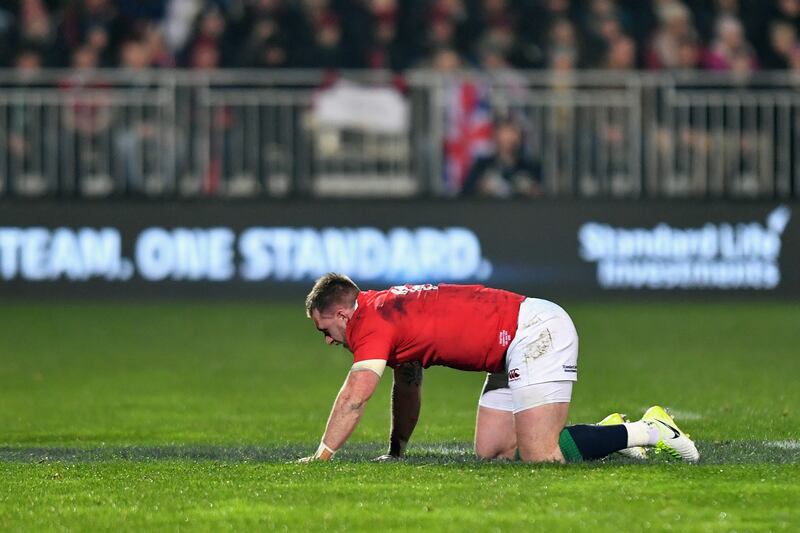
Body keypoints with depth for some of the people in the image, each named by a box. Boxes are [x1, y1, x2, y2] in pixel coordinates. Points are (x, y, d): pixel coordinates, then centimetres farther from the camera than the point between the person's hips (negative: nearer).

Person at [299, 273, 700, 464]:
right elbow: (408, 386, 29)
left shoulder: (371, 321, -12)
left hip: (537, 331, -10)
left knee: (541, 457, -17)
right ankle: (612, 432, 14)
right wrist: (395, 451, 28)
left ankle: (646, 431, -6)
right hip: (517, 344, 10)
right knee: (491, 451, 7)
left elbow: (355, 397, -21)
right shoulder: (389, 311, 18)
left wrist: (321, 456, -16)